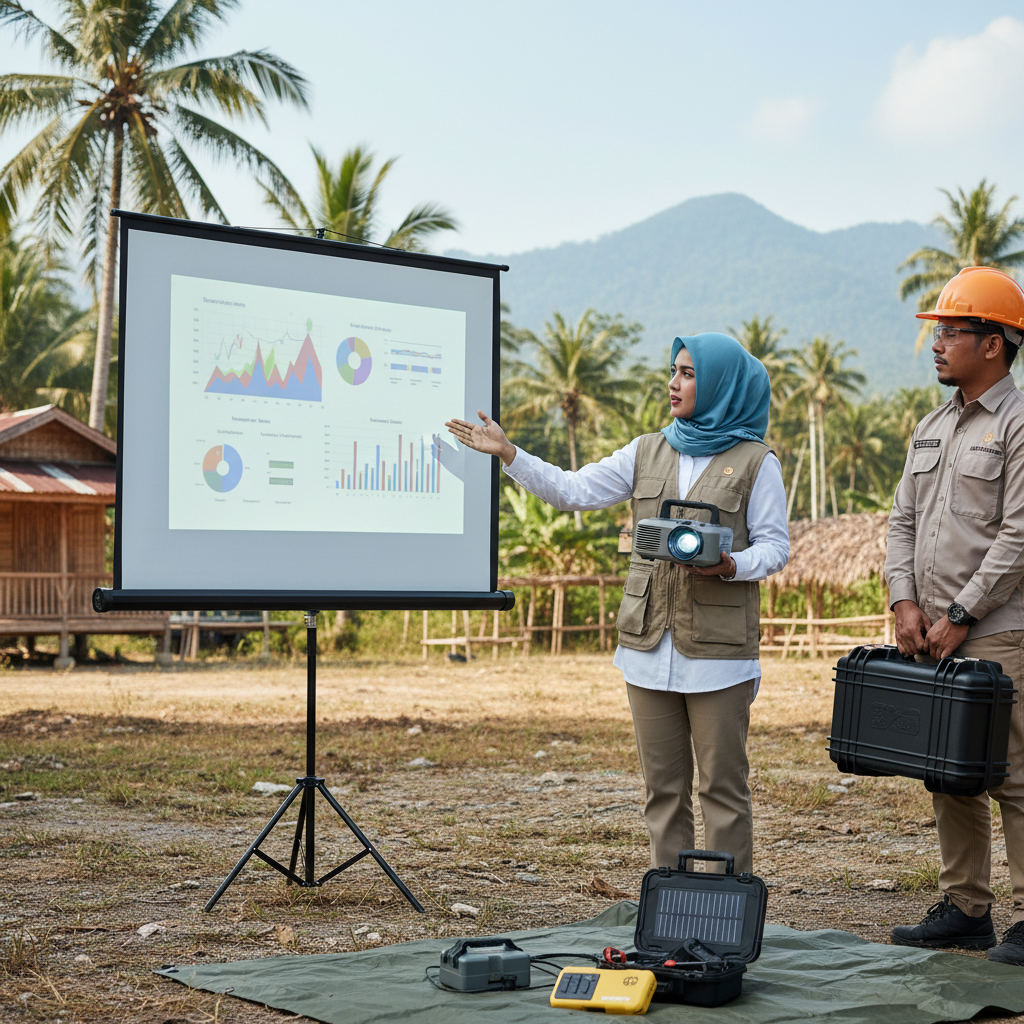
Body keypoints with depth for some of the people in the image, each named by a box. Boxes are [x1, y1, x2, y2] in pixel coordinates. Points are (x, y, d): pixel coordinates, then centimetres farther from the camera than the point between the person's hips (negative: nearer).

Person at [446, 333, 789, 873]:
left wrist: (731, 566, -20)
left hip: (717, 646, -4)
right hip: (650, 643, 4)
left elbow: (774, 545, -1)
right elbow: (573, 491, 10)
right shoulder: (648, 452, 13)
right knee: (663, 785, 9)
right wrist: (507, 453, 2)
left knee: (721, 784, -1)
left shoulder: (755, 462, 0)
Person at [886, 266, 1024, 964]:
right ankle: (965, 911, 19)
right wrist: (906, 601, 2)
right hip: (932, 633, 8)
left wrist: (959, 616, -14)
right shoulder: (932, 428, 17)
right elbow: (904, 521, 17)